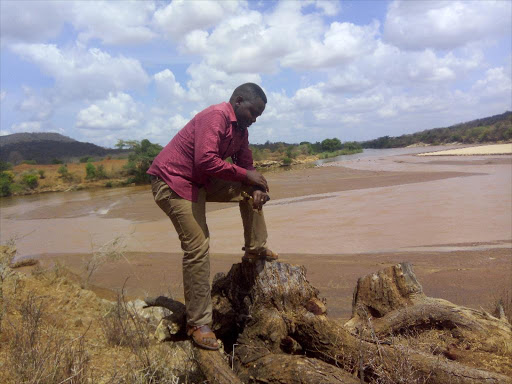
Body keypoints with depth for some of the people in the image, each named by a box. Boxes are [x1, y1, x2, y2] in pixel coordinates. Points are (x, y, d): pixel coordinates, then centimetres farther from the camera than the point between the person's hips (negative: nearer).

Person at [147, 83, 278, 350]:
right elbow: (205, 160, -32)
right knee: (197, 248, -14)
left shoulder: (241, 130, 10)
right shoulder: (216, 117, -20)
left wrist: (257, 187, -10)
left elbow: (246, 165, 13)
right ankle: (198, 324, -4)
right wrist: (245, 175, -21)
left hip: (202, 182, 10)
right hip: (173, 181, -9)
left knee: (251, 192, 9)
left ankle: (255, 250, 19)